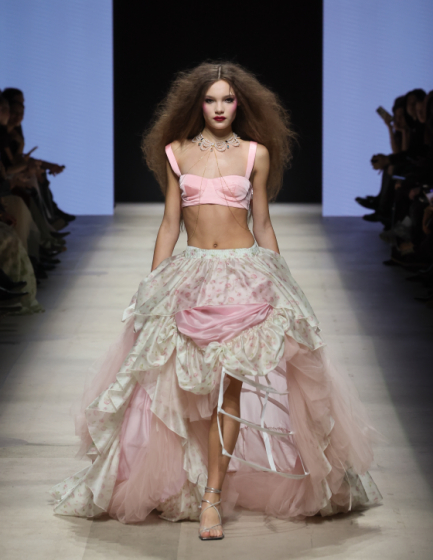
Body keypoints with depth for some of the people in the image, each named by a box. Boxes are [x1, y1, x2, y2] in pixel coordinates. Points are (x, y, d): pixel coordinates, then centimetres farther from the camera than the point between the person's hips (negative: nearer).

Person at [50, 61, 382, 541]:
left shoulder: (256, 153, 6)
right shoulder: (177, 153, 9)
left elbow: (262, 225, 10)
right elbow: (170, 224, 11)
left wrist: (280, 284, 9)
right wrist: (152, 285, 7)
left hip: (246, 274, -1)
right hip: (191, 275, 2)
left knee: (230, 384, -8)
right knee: (189, 385, -1)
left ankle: (211, 499, -7)